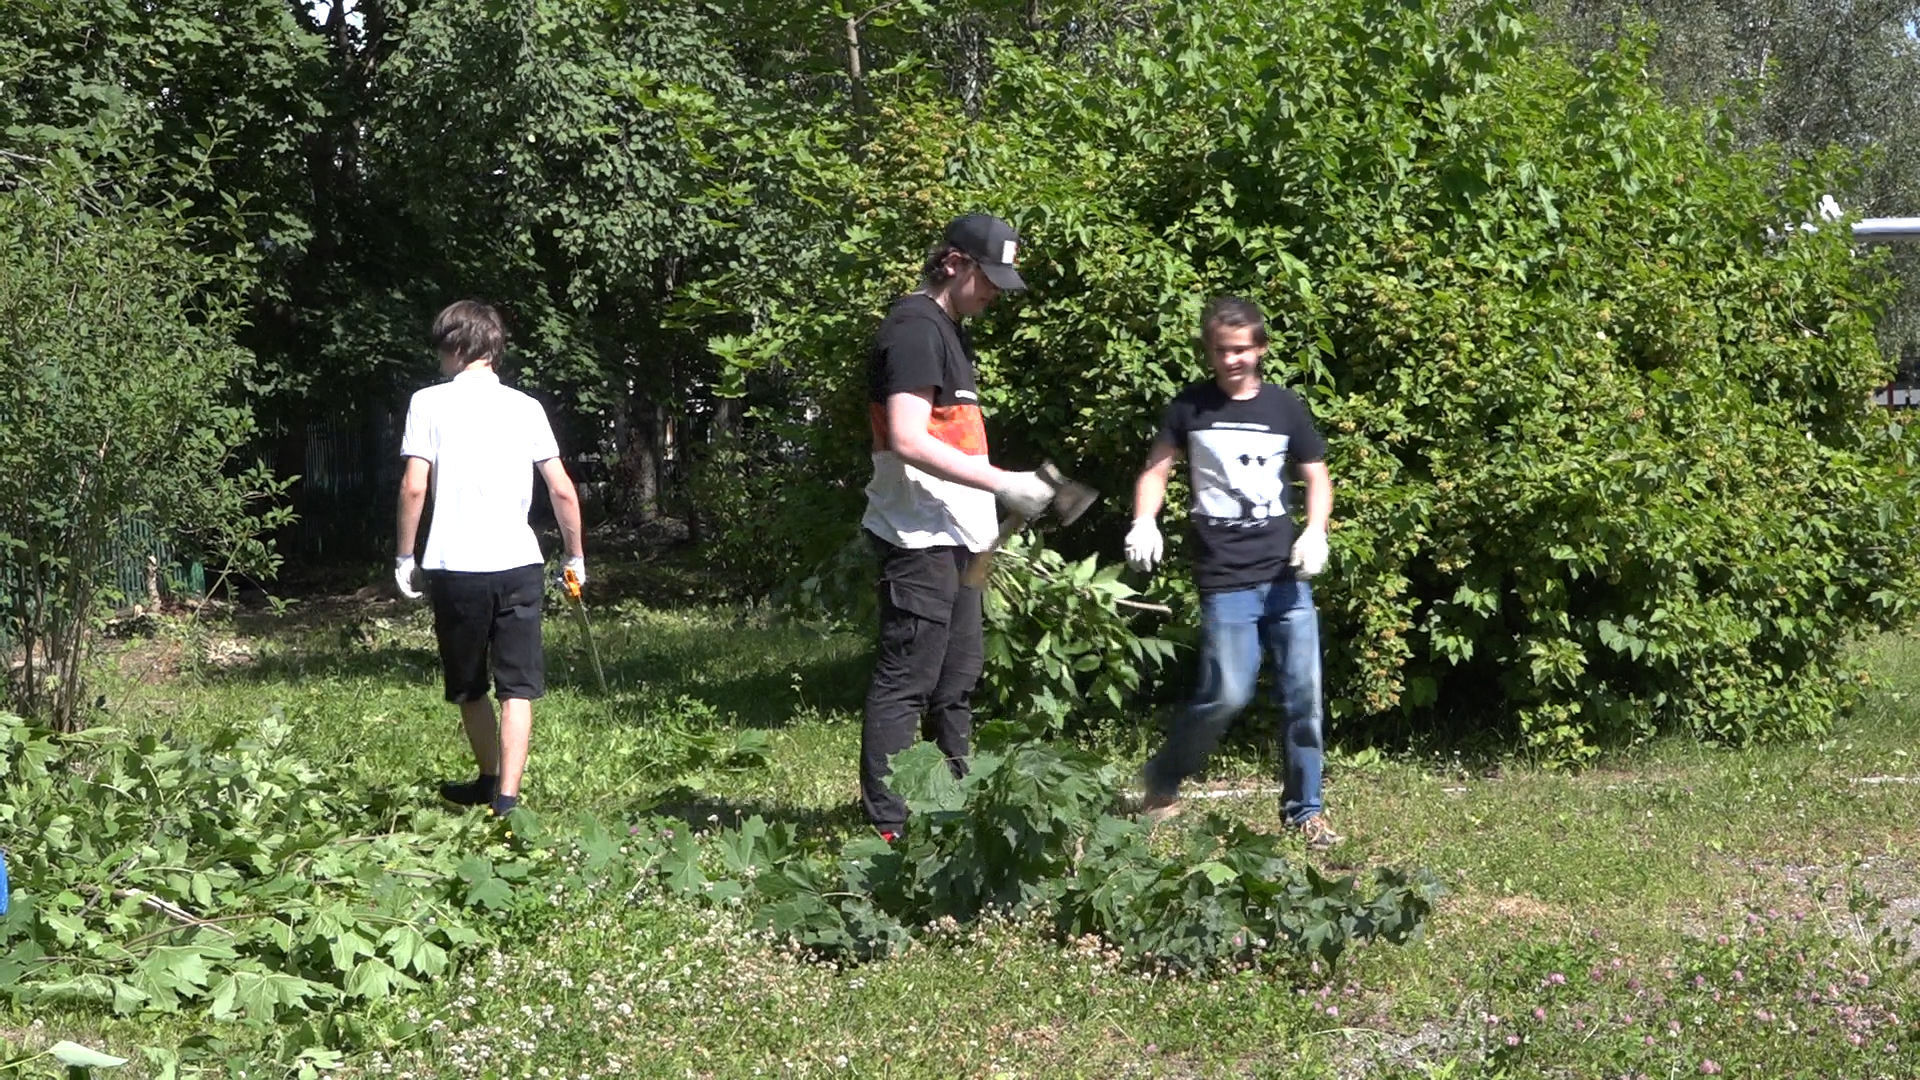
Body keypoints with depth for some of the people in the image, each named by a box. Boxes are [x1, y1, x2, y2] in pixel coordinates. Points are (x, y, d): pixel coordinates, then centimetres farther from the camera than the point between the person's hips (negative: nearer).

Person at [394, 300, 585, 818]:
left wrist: (405, 556, 3)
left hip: (455, 564, -1)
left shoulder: (429, 403, 0)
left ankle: (490, 780, 33)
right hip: (518, 562, 1)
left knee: (468, 687, 18)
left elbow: (414, 487, -7)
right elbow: (562, 490, 4)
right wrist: (575, 556, 16)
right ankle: (506, 797, -13)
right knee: (518, 688, 0)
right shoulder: (525, 407, 6)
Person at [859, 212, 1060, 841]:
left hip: (952, 536, 11)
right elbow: (908, 440, -24)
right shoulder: (915, 328, -14)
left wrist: (986, 522, 18)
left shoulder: (948, 329, 18)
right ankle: (886, 827, -8)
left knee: (958, 676, 17)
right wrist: (1002, 484, -23)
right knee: (907, 679, -9)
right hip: (919, 536, -11)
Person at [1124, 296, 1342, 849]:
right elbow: (1155, 471, 6)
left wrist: (1315, 532, -6)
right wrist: (1145, 520, -13)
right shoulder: (1191, 407, 3)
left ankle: (1303, 808, 14)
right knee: (1227, 694, -9)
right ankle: (1162, 781, 13)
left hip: (1286, 574, 3)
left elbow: (1317, 478, 12)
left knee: (1304, 693, 1)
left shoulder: (1285, 407, 7)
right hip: (1225, 579, -3)